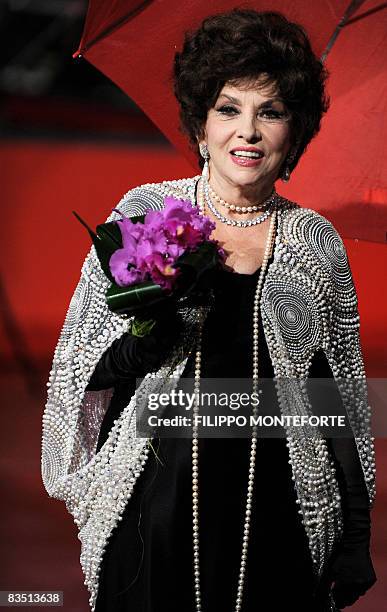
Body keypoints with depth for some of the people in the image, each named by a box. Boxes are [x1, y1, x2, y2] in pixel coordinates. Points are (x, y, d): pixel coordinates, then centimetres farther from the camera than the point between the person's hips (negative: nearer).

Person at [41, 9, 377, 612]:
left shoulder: (316, 241, 2)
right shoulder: (144, 212, -2)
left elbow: (339, 401, 7)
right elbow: (82, 370, 0)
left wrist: (355, 544, 5)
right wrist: (152, 332, -21)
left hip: (276, 517, 1)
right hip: (155, 506, -1)